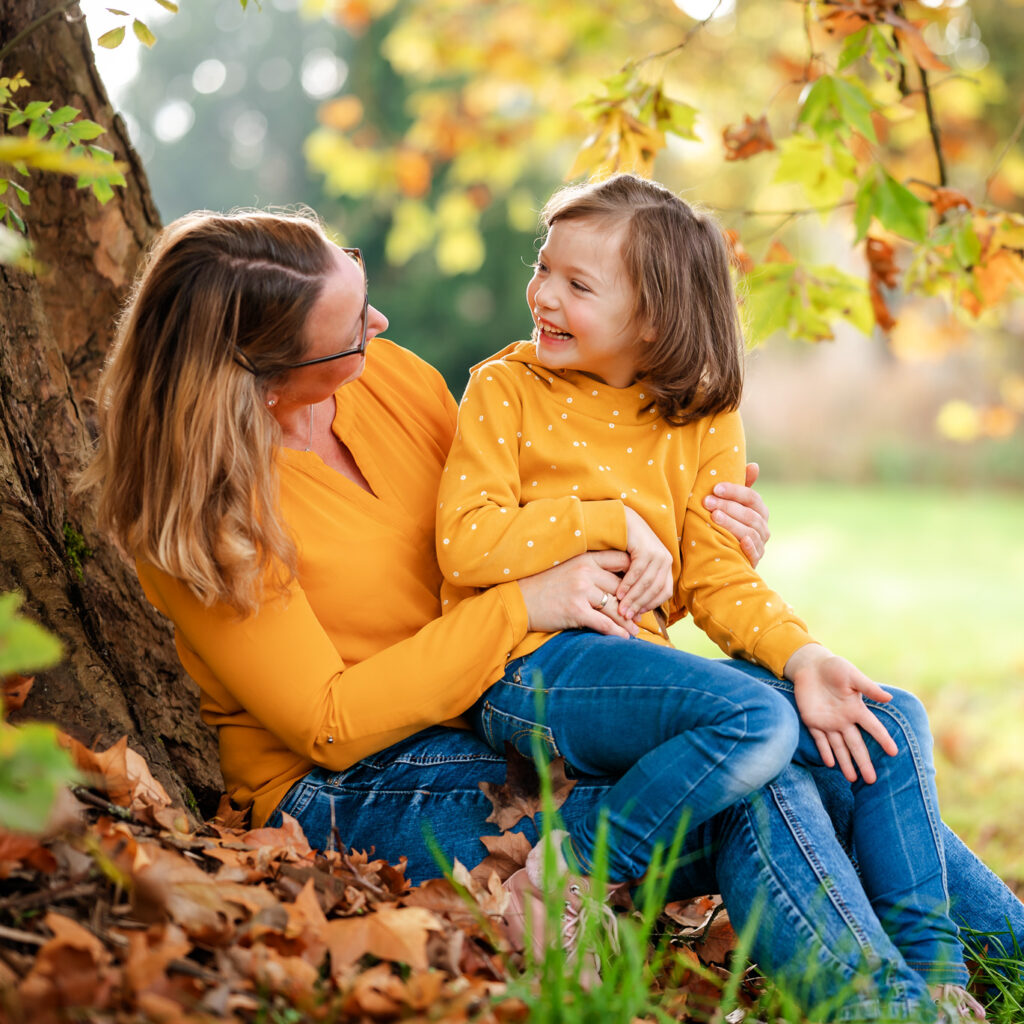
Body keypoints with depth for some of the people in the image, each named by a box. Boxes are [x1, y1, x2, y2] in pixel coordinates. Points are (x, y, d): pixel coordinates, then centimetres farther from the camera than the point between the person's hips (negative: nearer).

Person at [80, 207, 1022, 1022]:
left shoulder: (394, 378, 2)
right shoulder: (195, 510, -16)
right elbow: (329, 724, -17)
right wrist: (522, 609, -19)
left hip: (499, 715, 7)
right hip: (350, 790, -6)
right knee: (756, 805, -26)